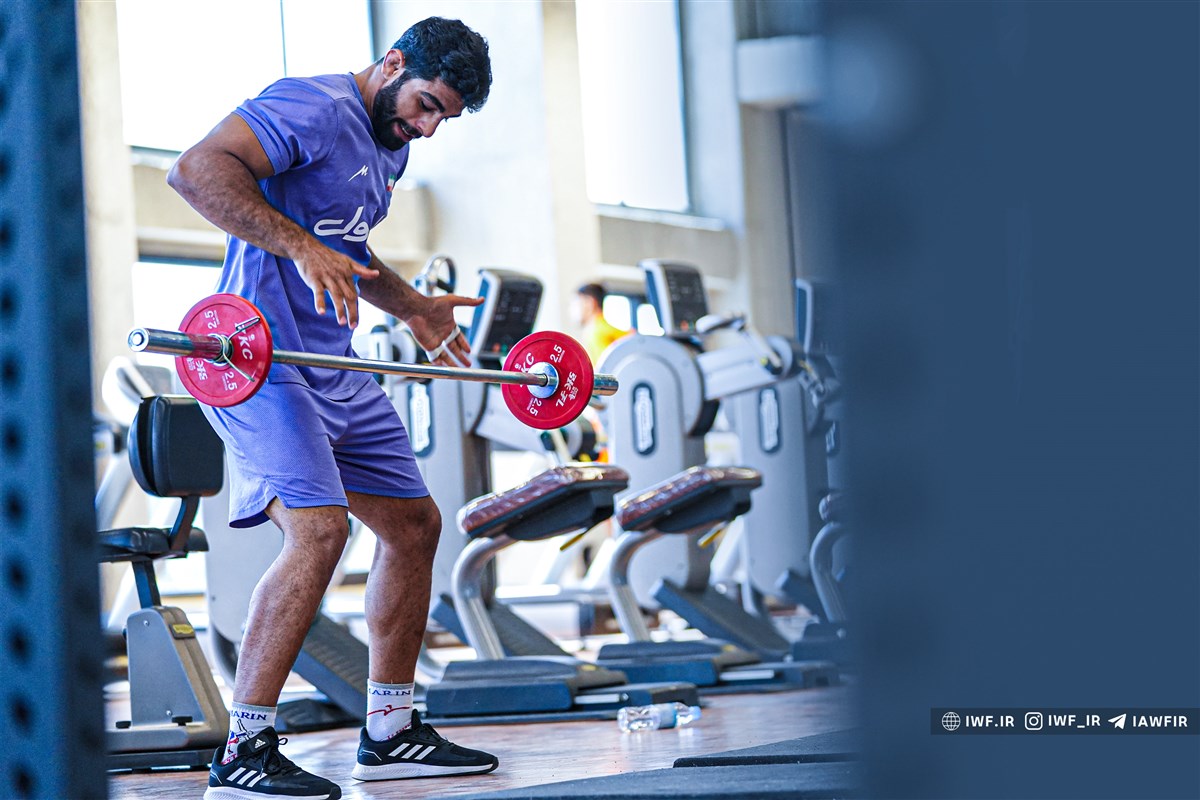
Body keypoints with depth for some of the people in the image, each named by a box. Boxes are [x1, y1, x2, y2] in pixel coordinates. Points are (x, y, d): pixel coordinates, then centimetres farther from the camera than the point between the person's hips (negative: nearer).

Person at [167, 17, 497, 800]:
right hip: (262, 358, -10)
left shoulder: (390, 148, 18)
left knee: (415, 523, 11)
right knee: (320, 529, -22)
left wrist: (414, 307, 33)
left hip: (336, 368, 10)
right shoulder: (314, 109, -13)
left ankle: (390, 733, 20)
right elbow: (198, 169, -26)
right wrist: (301, 248, -32)